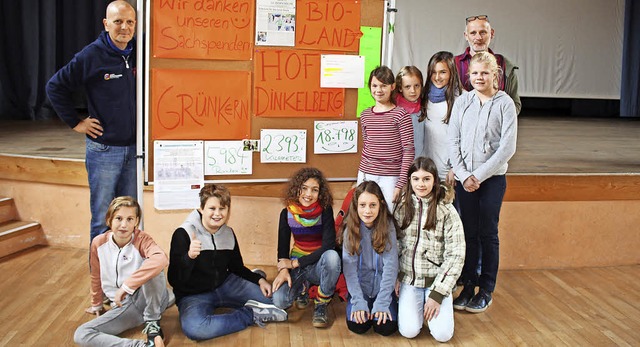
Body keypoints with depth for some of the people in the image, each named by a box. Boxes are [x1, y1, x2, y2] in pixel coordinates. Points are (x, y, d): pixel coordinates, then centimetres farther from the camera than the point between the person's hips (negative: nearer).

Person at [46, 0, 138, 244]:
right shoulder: (91, 56, -10)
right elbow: (55, 87, -2)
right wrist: (75, 122, -4)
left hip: (134, 148, 4)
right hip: (103, 149, -4)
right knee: (102, 218, 3)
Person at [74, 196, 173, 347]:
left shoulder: (142, 239, -16)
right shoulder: (99, 243, -5)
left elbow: (161, 259, -40)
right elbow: (96, 277, 13)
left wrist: (127, 285, -39)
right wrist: (96, 305, 26)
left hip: (150, 299, -4)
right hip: (123, 306, 4)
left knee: (152, 269, -35)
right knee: (81, 335, -19)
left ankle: (152, 324, -14)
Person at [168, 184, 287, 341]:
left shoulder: (228, 233, 0)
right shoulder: (183, 234, -17)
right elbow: (174, 280, -23)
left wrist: (259, 280, 0)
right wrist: (189, 256, -40)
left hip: (226, 285, 4)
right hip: (193, 295, -4)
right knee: (194, 328, -39)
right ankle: (252, 314, -21)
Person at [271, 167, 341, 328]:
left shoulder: (325, 211, -15)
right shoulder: (287, 213, -6)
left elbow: (328, 246, -22)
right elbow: (282, 246, -1)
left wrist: (295, 263, -21)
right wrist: (283, 269, -20)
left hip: (320, 264, -2)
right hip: (296, 265, 2)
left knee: (332, 256, -38)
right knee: (279, 301, -25)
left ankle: (321, 306, -13)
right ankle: (302, 287, 14)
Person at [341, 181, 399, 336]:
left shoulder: (388, 226, -10)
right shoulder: (351, 229, -8)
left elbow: (390, 266, -12)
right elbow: (349, 268, -10)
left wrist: (382, 302, -18)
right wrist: (358, 301, -17)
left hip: (382, 288, 0)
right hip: (359, 288, 1)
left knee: (386, 327, -19)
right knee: (357, 326, -19)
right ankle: (362, 307, 13)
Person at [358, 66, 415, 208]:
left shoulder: (401, 115, -5)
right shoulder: (365, 115, 9)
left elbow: (408, 151, -7)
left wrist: (401, 184, -10)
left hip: (390, 177, -4)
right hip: (366, 175, 4)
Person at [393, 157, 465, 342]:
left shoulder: (446, 210, -10)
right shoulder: (402, 206, -1)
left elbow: (455, 255, -11)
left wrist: (437, 294, -14)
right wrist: (395, 277, 0)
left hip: (436, 279, -1)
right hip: (408, 278, 2)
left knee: (442, 334, -15)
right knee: (409, 331, -15)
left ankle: (432, 303, 16)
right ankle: (414, 304, 17)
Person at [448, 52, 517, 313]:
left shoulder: (505, 104, -4)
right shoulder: (462, 102, 5)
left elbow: (507, 148, -9)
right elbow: (453, 142, 3)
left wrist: (478, 175, -11)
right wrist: (463, 175, -7)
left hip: (492, 178, -2)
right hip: (464, 178, 3)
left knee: (488, 234, 4)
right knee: (468, 233, 7)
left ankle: (486, 290, 16)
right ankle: (468, 285, 19)